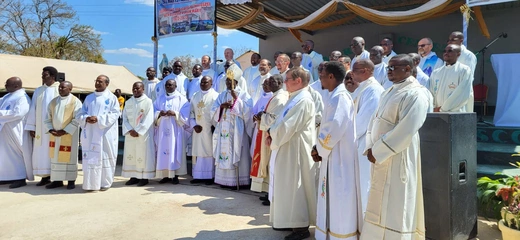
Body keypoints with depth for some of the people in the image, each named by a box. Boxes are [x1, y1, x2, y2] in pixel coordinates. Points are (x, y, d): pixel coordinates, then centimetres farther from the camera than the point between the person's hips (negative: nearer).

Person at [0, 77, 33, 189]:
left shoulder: (22, 98, -13)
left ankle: (21, 178, 3)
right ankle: (10, 176, 18)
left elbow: (17, 113, -25)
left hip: (15, 132, -9)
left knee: (16, 152, -3)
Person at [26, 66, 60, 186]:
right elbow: (33, 109, 9)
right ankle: (45, 176, 12)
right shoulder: (38, 91, 12)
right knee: (41, 152, 5)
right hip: (41, 128, 5)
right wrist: (31, 127, 3)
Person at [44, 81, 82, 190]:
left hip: (69, 135, -5)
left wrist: (65, 131, -17)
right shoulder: (53, 101, 11)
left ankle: (71, 180, 8)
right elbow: (48, 118, 13)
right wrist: (50, 130, -4)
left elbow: (77, 120, -11)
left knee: (70, 157, 0)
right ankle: (57, 180, 17)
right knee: (55, 157, 8)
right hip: (55, 135, 6)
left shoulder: (75, 102, -6)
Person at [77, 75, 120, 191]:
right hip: (90, 134, 4)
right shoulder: (89, 98, 16)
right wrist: (86, 118, -10)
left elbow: (114, 114, -7)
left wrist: (98, 119, -19)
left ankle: (105, 183, 8)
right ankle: (90, 183, 8)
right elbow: (80, 114, 13)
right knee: (90, 158, 2)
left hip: (105, 134, -4)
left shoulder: (112, 98, 3)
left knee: (105, 158, -1)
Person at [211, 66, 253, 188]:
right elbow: (213, 111, 9)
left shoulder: (243, 94, 2)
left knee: (235, 154, -5)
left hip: (236, 130, -5)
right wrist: (221, 106, -10)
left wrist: (236, 98, -15)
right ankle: (225, 179, 11)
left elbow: (247, 111, -11)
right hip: (223, 130, 5)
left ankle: (238, 180, 0)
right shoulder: (222, 95, 16)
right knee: (224, 153, 4)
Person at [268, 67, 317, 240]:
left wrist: (272, 134, -8)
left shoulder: (303, 100, -18)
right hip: (288, 147, 10)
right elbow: (282, 121, 17)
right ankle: (292, 220, 27)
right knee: (288, 186, 15)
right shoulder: (295, 98, 15)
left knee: (295, 186, -4)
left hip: (295, 149, -10)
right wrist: (273, 132, -1)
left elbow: (288, 126, -24)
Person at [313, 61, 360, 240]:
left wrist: (319, 149, -9)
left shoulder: (340, 97, -16)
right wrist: (319, 148, 5)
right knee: (333, 199, 16)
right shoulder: (335, 96, 14)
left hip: (339, 158, -10)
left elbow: (334, 128, -23)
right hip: (333, 157, 10)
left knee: (339, 201, -1)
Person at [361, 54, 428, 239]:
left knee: (395, 209, 2)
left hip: (397, 159, -8)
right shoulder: (389, 92, 14)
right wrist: (370, 147, -2)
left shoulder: (414, 95, -14)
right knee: (379, 205, 16)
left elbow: (405, 132, -21)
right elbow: (374, 120, 13)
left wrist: (376, 152, -17)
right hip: (380, 157, 8)